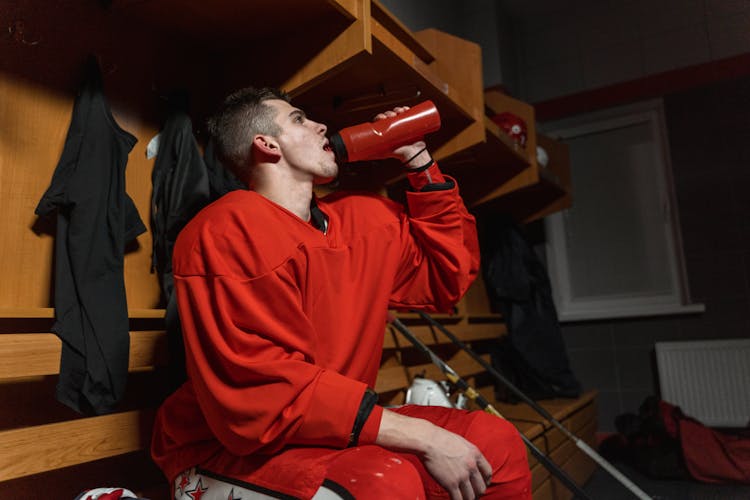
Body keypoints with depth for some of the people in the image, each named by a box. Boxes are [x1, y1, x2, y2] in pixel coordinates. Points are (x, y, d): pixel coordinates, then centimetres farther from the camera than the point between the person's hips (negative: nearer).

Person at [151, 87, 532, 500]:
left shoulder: (364, 218, 5)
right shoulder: (224, 234, -19)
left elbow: (448, 277, 16)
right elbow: (264, 393, -26)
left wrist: (418, 161, 9)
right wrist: (423, 437, -25)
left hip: (332, 433, 7)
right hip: (230, 453, -6)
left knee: (496, 442, -5)